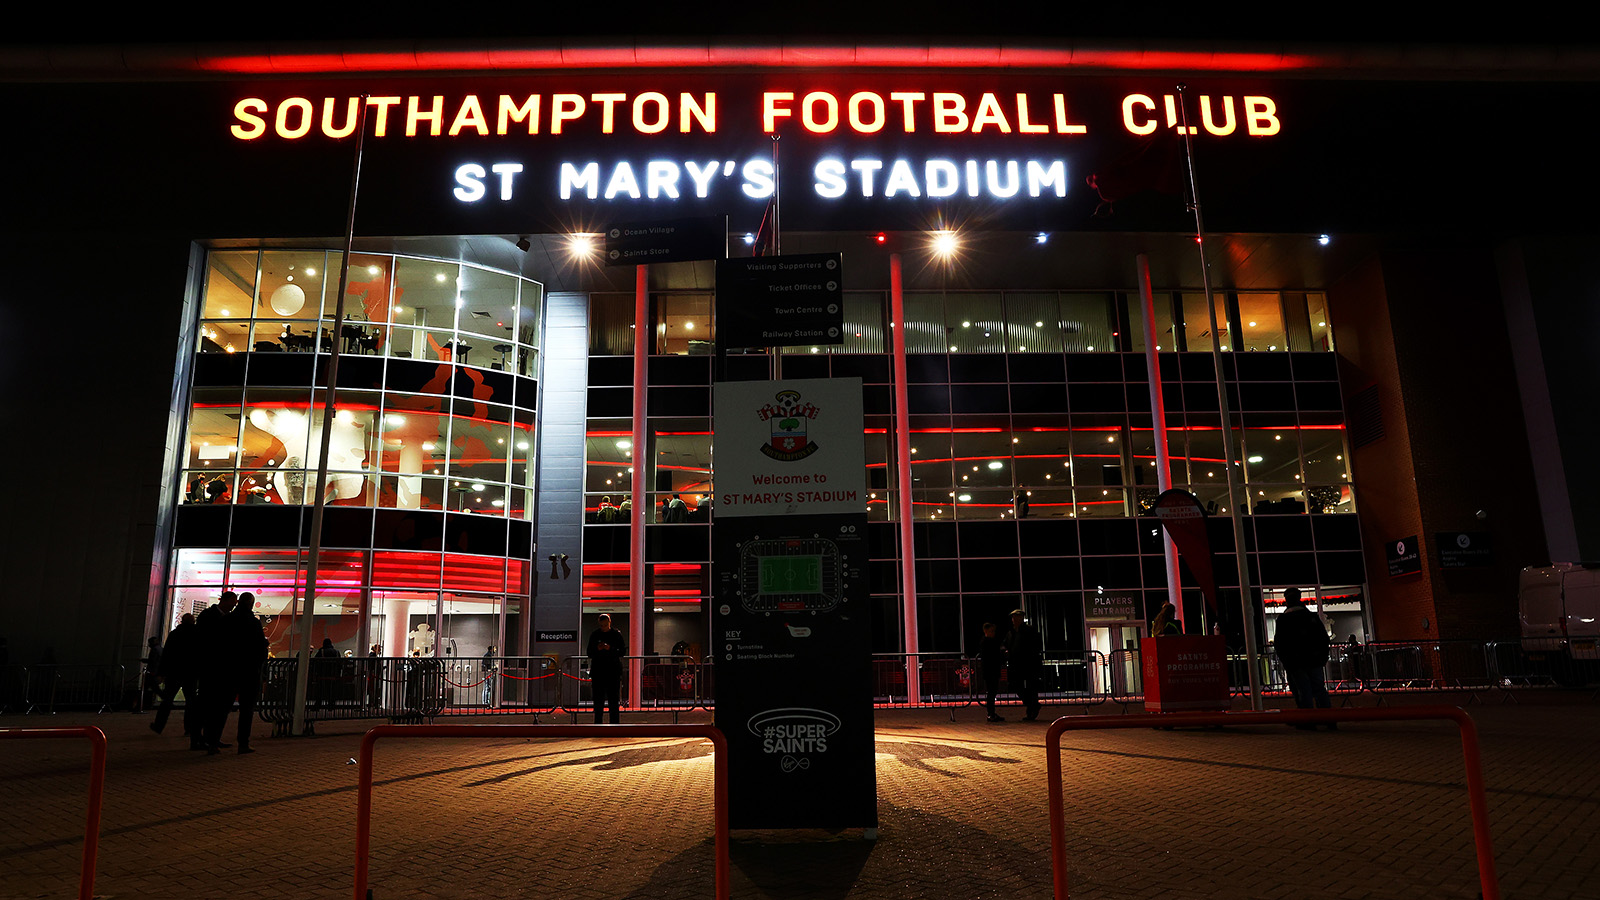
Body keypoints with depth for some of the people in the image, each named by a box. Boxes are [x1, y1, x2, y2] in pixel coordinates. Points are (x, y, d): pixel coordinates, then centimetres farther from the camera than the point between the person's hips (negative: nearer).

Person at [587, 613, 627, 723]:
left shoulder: (617, 634, 2)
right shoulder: (594, 635, 7)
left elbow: (623, 651, -1)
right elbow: (590, 653, 9)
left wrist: (610, 649, -16)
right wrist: (597, 649, -11)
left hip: (613, 672, -1)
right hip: (598, 672, 1)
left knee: (614, 700, 0)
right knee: (598, 701, 4)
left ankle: (614, 723, 6)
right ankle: (597, 724, 11)